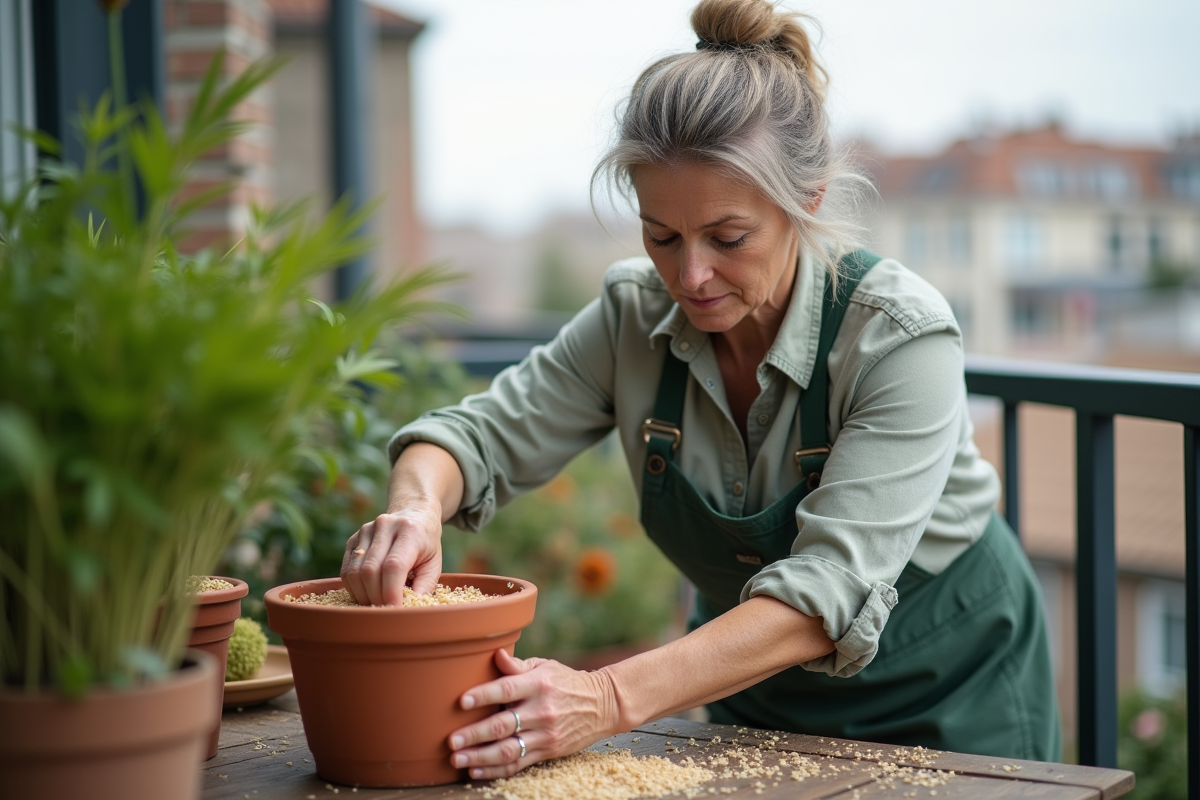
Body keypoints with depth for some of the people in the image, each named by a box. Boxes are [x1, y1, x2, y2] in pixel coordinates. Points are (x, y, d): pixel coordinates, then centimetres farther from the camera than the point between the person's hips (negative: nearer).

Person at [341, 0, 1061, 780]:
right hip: (760, 698, 4)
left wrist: (610, 700, -49)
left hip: (948, 705, -3)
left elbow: (830, 591, -37)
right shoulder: (637, 315, -15)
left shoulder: (901, 336, -29)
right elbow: (484, 432, -8)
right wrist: (417, 506, -34)